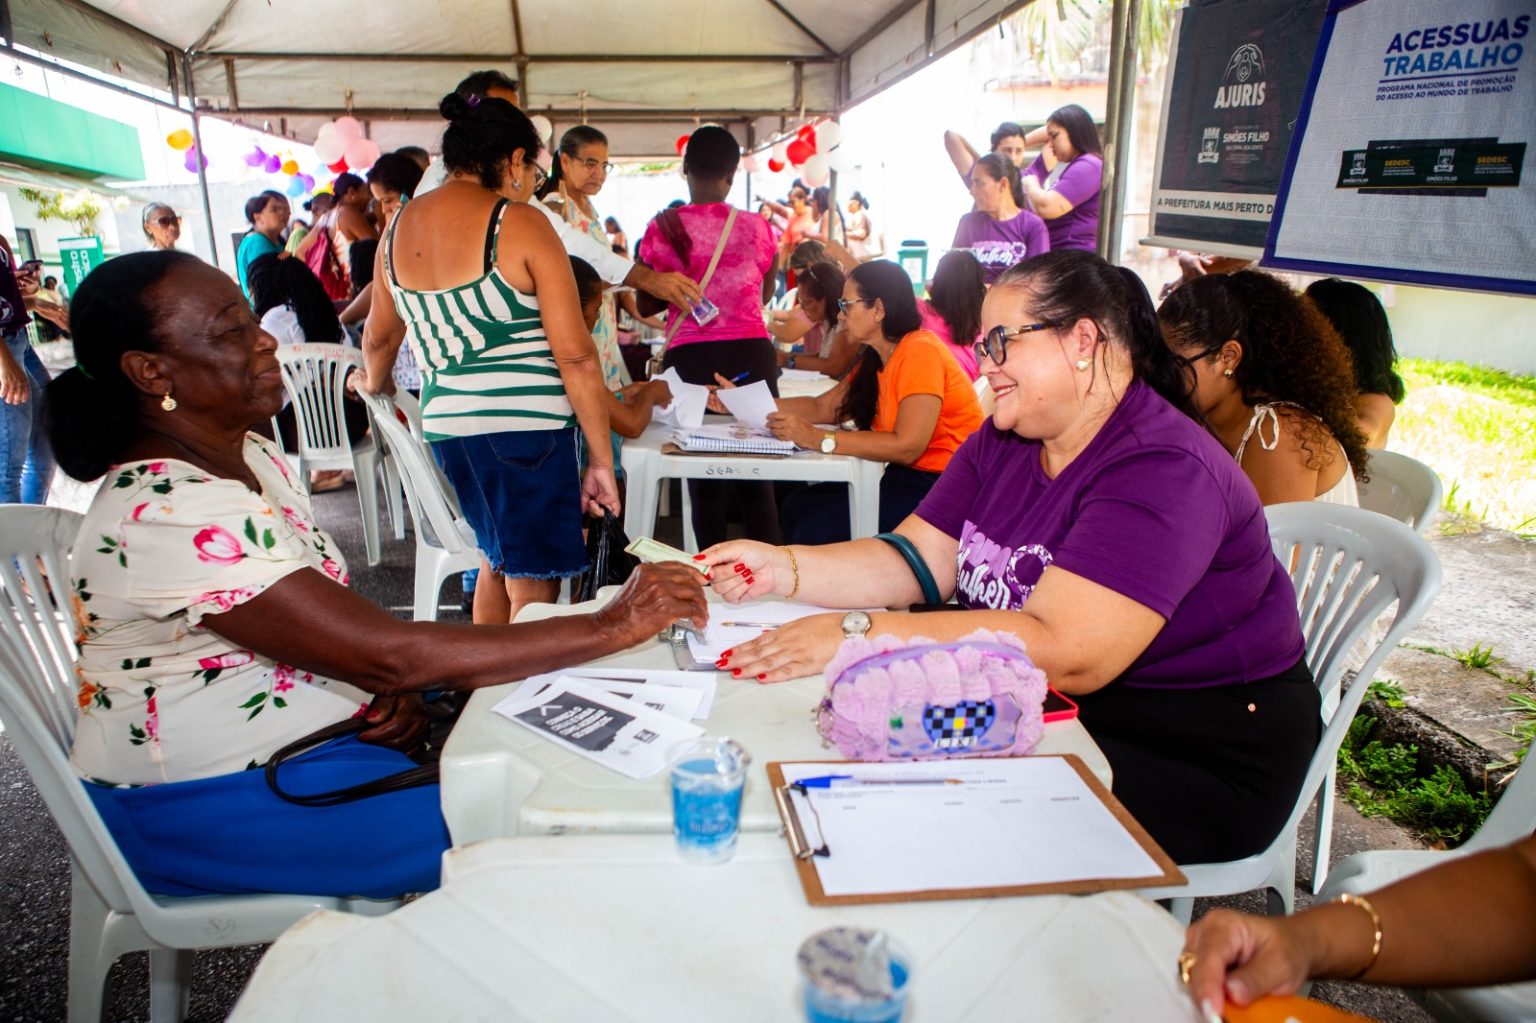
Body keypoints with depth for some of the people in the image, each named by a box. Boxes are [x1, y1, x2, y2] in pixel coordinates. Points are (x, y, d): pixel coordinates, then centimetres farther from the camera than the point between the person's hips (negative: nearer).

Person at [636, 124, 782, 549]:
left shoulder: (662, 227, -2)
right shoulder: (757, 227, 0)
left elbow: (646, 304, 6)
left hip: (690, 359, -1)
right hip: (751, 355, 1)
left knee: (704, 482, 9)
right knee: (758, 481, 11)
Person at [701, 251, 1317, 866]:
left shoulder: (1163, 470, -23)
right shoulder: (1001, 445, 5)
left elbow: (1062, 653, -34)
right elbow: (917, 560, 0)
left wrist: (858, 634, -35)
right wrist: (783, 568, -15)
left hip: (1193, 757, -7)